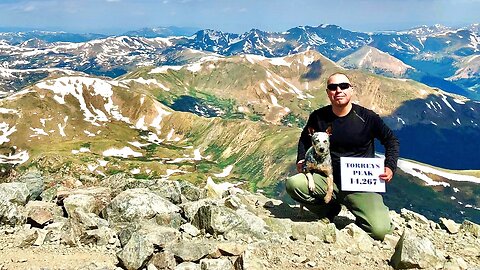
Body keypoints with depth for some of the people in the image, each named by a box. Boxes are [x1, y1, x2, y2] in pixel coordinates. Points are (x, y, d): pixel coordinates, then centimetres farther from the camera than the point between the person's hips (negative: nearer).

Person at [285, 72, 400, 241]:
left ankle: (361, 217, 14)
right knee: (293, 184, -26)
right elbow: (305, 138, 21)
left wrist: (390, 167, -8)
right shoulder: (318, 117, 1)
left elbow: (391, 140, 8)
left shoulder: (367, 118, -5)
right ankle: (329, 211, 3)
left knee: (379, 230, -26)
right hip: (328, 179, 3)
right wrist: (301, 160, 3)